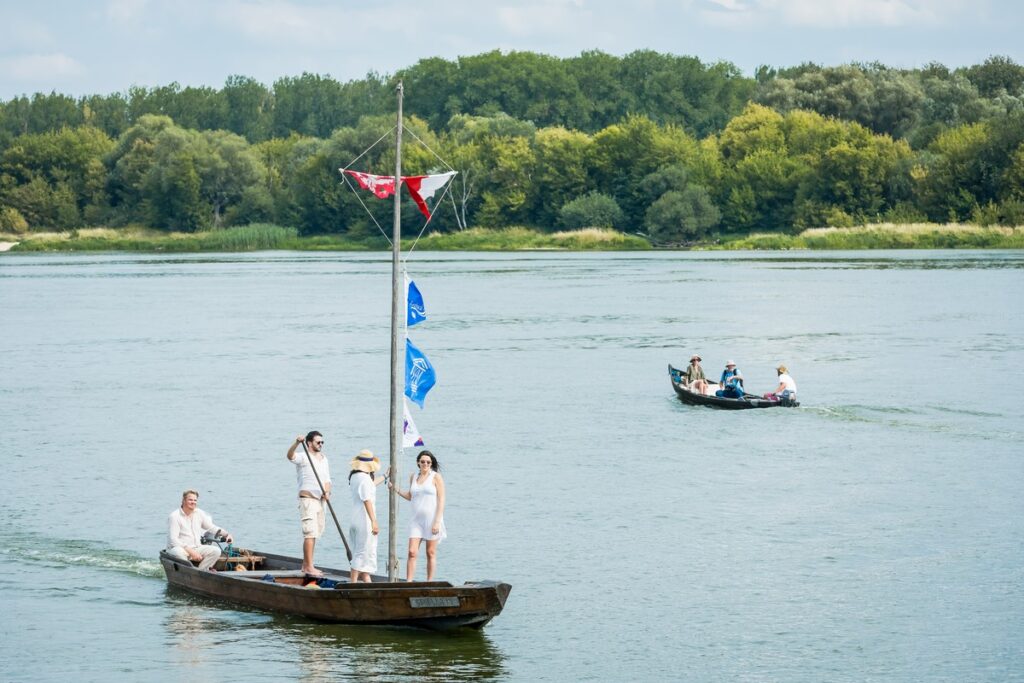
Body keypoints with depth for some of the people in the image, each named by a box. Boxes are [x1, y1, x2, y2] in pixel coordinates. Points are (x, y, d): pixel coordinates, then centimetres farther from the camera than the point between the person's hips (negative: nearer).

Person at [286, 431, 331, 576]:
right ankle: (309, 567, -14)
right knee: (310, 533, -12)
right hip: (307, 498, -8)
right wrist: (297, 443, -46)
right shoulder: (303, 457, -7)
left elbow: (327, 479, 15)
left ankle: (306, 565, 18)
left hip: (320, 500, 8)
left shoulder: (324, 459, 15)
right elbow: (290, 456, -28)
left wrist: (327, 491, -5)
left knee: (314, 533, 11)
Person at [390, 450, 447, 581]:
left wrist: (437, 522, -13)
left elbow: (441, 500, -6)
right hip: (417, 520, 4)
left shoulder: (436, 477, -3)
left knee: (431, 553, 2)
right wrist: (396, 490, 12)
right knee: (412, 552, -7)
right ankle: (408, 582, -9)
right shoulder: (413, 477, 12)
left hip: (432, 520, -4)